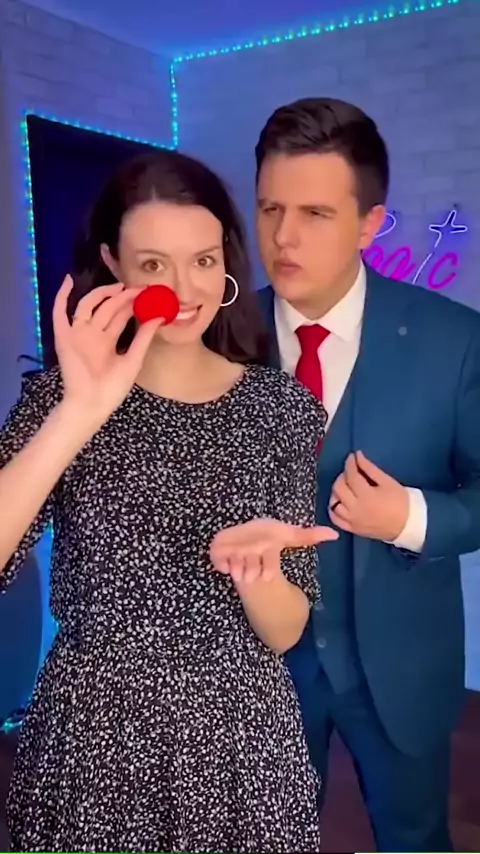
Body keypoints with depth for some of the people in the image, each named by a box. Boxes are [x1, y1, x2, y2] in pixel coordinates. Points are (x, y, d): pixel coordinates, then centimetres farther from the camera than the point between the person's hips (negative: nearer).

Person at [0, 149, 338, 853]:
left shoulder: (283, 406, -6)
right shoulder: (63, 393, -8)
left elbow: (284, 633, -6)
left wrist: (252, 566, -26)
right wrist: (81, 413, -30)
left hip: (241, 743, 1)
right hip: (92, 740, 0)